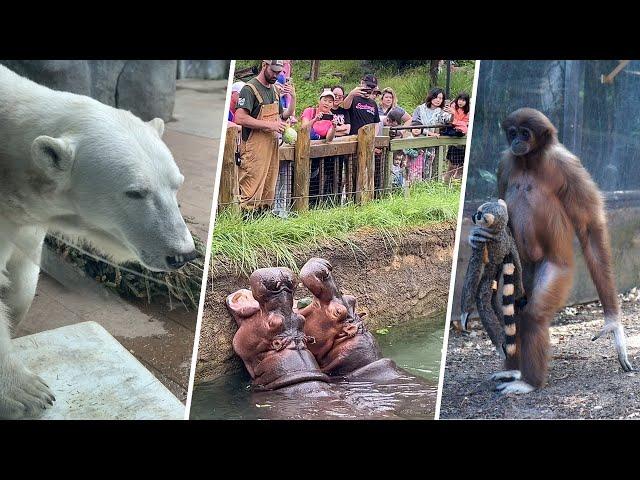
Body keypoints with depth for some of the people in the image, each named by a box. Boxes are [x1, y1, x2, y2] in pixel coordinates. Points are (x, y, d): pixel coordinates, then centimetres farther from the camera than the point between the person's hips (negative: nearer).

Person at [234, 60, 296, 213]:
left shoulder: (275, 90, 16)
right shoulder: (250, 88, -9)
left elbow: (285, 115, 25)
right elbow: (240, 118, -19)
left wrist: (293, 97, 8)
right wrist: (270, 124, -18)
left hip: (272, 146, 8)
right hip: (254, 150, -8)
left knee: (268, 193, 12)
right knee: (251, 195, -8)